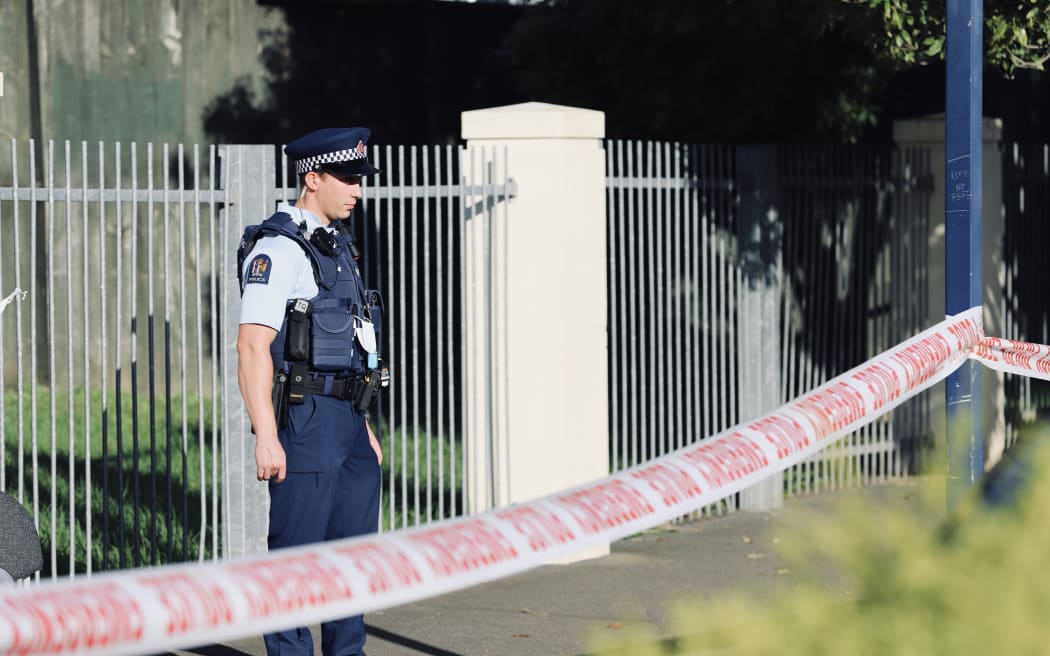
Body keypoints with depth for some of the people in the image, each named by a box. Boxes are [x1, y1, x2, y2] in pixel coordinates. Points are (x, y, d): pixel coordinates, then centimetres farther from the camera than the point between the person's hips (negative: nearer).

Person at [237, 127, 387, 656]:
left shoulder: (335, 245, 17)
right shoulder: (278, 248, -12)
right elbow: (253, 346, -18)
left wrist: (364, 427, 23)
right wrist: (266, 437, -24)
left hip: (346, 421, 9)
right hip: (304, 420, -9)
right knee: (295, 554, -4)